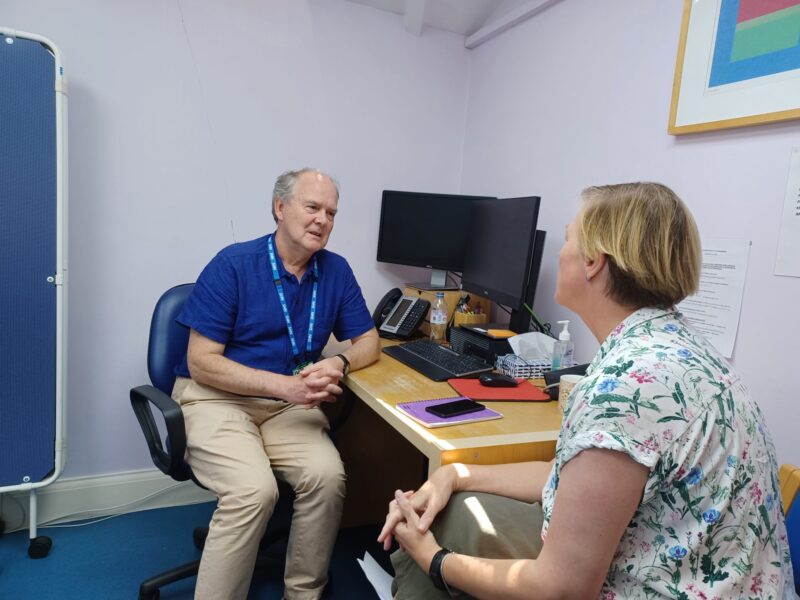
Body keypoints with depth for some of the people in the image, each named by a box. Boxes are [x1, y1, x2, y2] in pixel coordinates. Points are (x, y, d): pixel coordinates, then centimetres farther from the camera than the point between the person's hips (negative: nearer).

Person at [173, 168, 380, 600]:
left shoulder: (336, 270, 3)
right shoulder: (233, 265, -11)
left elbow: (368, 342, 8)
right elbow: (201, 363, -13)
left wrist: (337, 364, -16)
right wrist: (285, 385, -24)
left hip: (287, 406, 4)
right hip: (216, 397, -3)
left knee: (327, 474, -23)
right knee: (254, 489, -29)